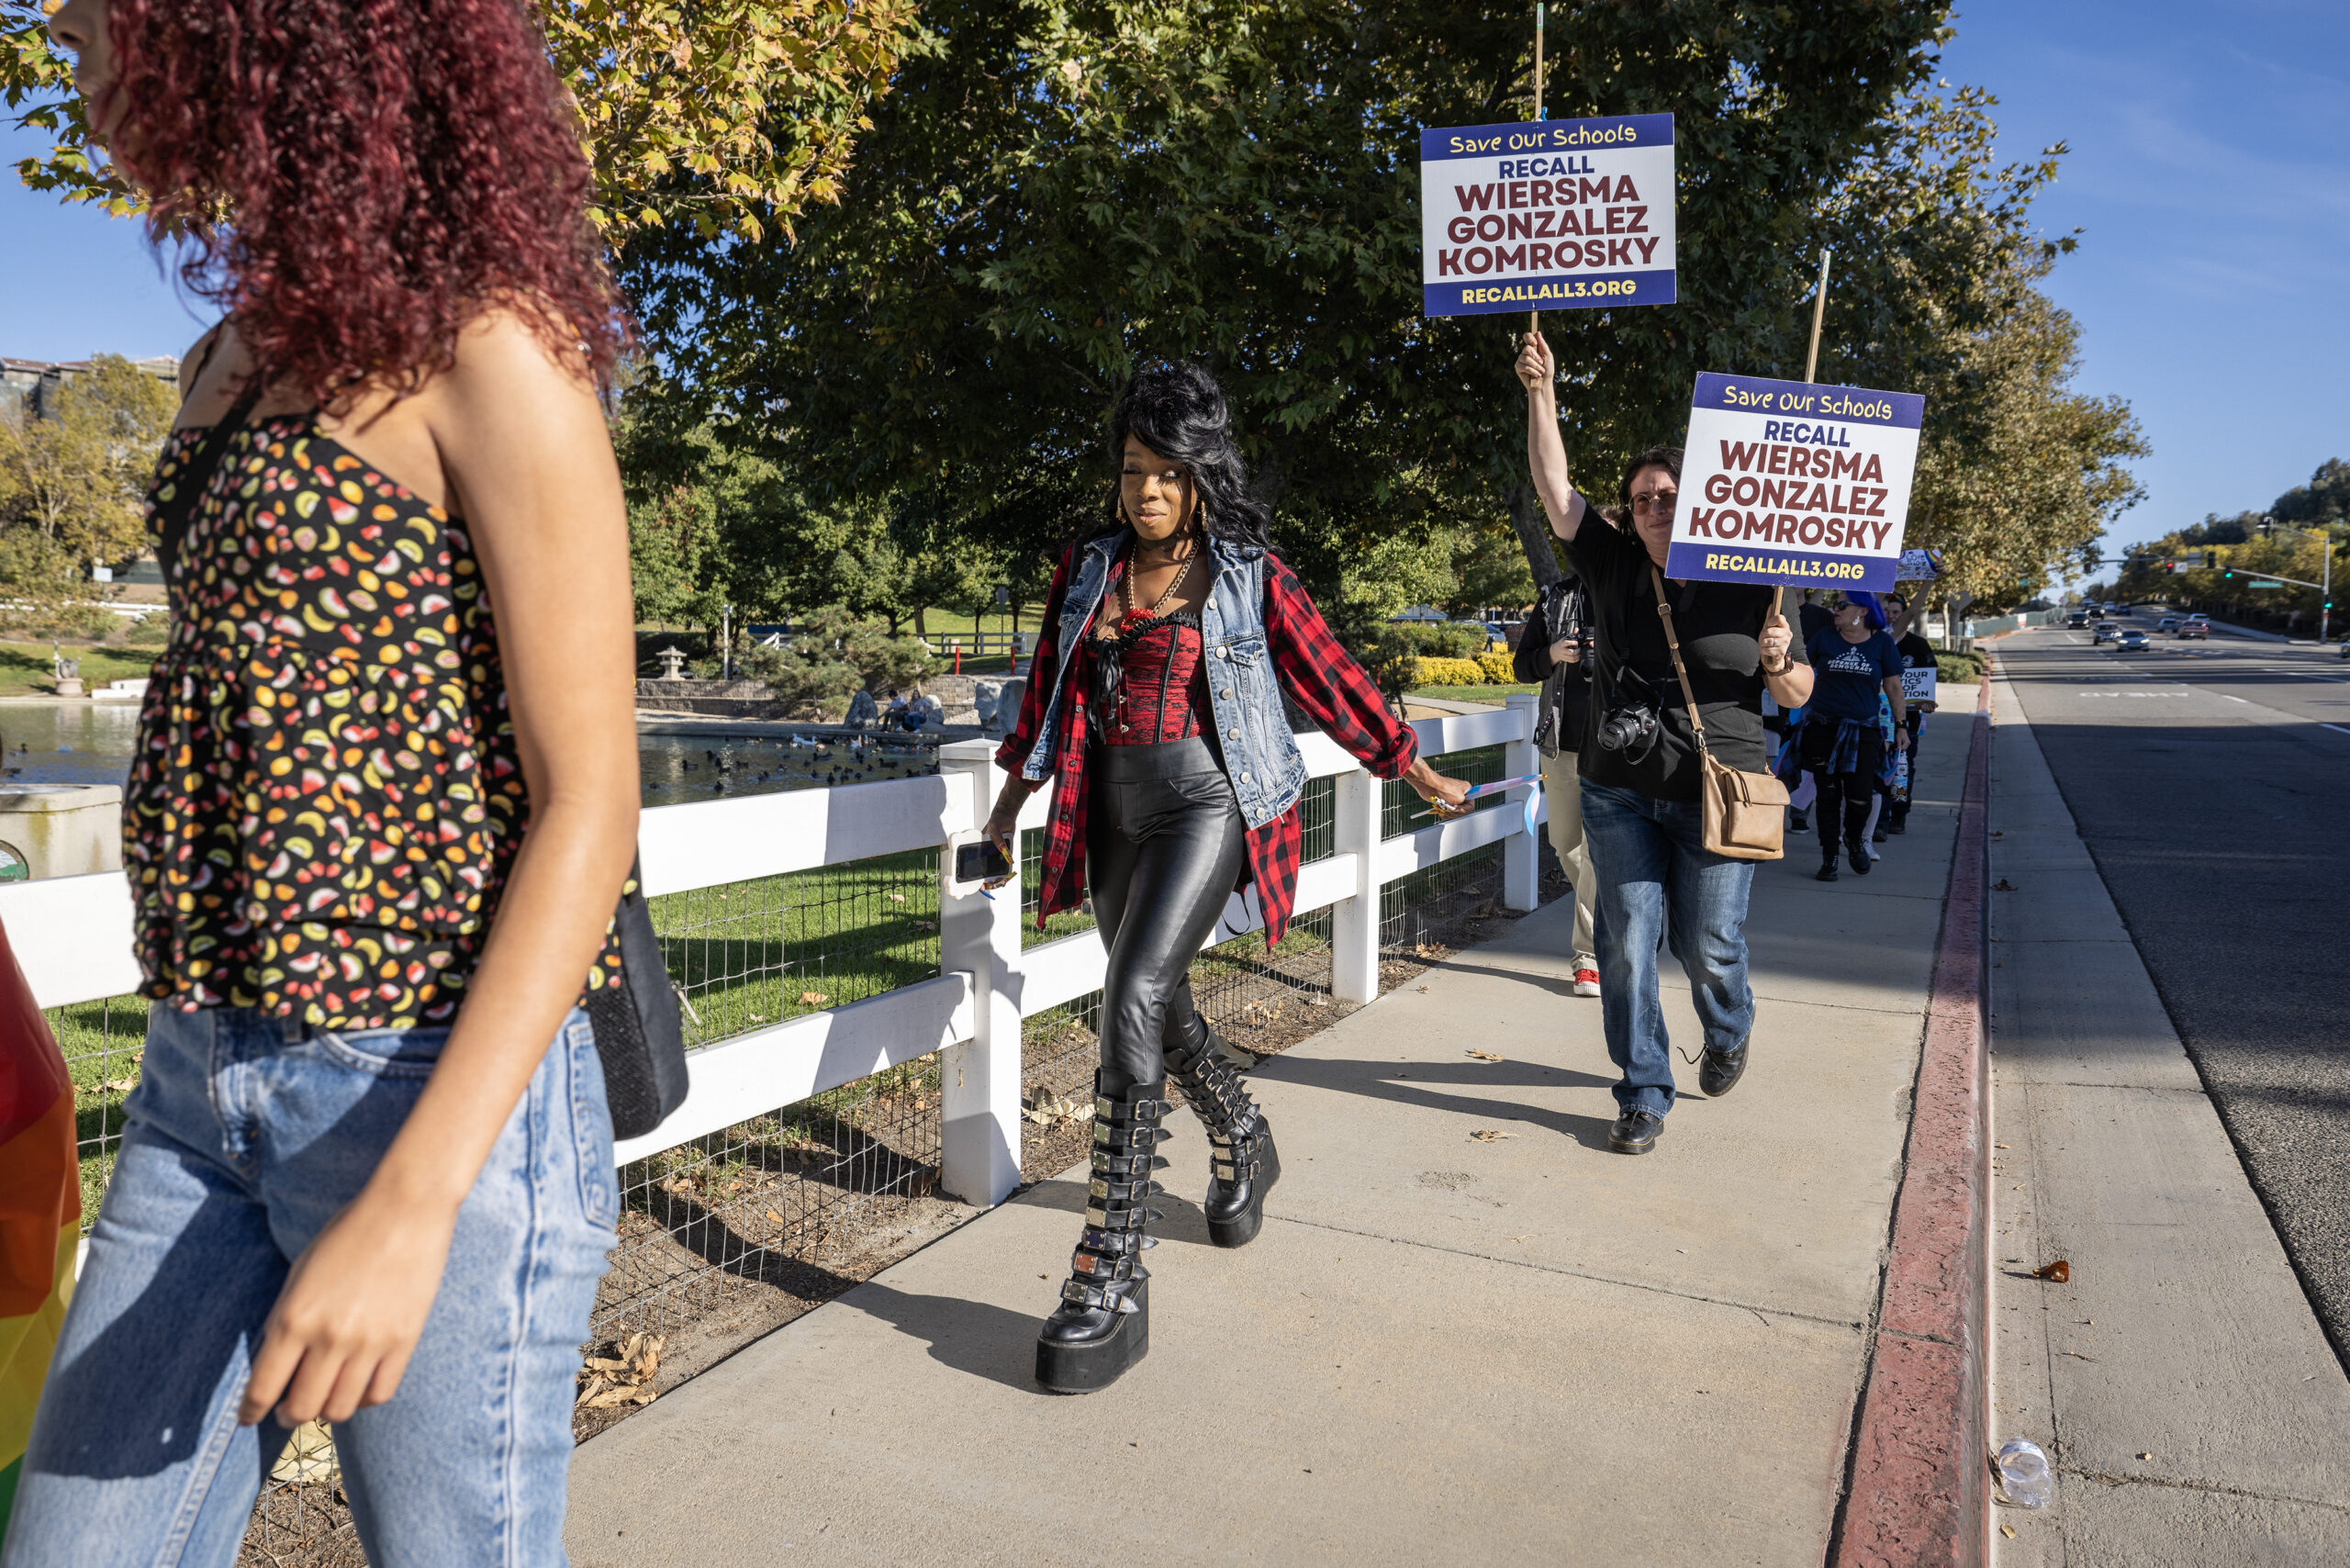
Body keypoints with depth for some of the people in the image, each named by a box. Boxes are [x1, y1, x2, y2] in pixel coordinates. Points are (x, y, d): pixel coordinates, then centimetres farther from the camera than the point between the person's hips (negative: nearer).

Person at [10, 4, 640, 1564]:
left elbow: (592, 804, -16)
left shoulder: (490, 342, -12)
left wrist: (410, 1205, -22)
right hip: (208, 1082, 8)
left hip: (443, 1089, -7)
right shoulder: (235, 361, 13)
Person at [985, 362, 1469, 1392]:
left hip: (1206, 799, -5)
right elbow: (1047, 689, 21)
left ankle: (1111, 1281, -19)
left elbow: (1328, 678, 7)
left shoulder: (1247, 572, 1)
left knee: (1135, 1001, -22)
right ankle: (1241, 1139, 48)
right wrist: (1012, 800, 25)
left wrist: (1417, 772, 12)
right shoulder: (1087, 568, 12)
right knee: (1157, 1006, 16)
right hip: (1112, 807, 6)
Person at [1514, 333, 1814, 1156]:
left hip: (1715, 796, -1)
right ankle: (1643, 1095, 15)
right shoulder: (1614, 568, 4)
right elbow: (1555, 488, -3)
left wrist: (1777, 662, -15)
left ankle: (1728, 1033, 39)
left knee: (1709, 945, 4)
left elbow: (1798, 696, 7)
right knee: (1627, 942, 1)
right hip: (1619, 793, 2)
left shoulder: (1752, 587, 1)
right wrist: (1541, 392, -10)